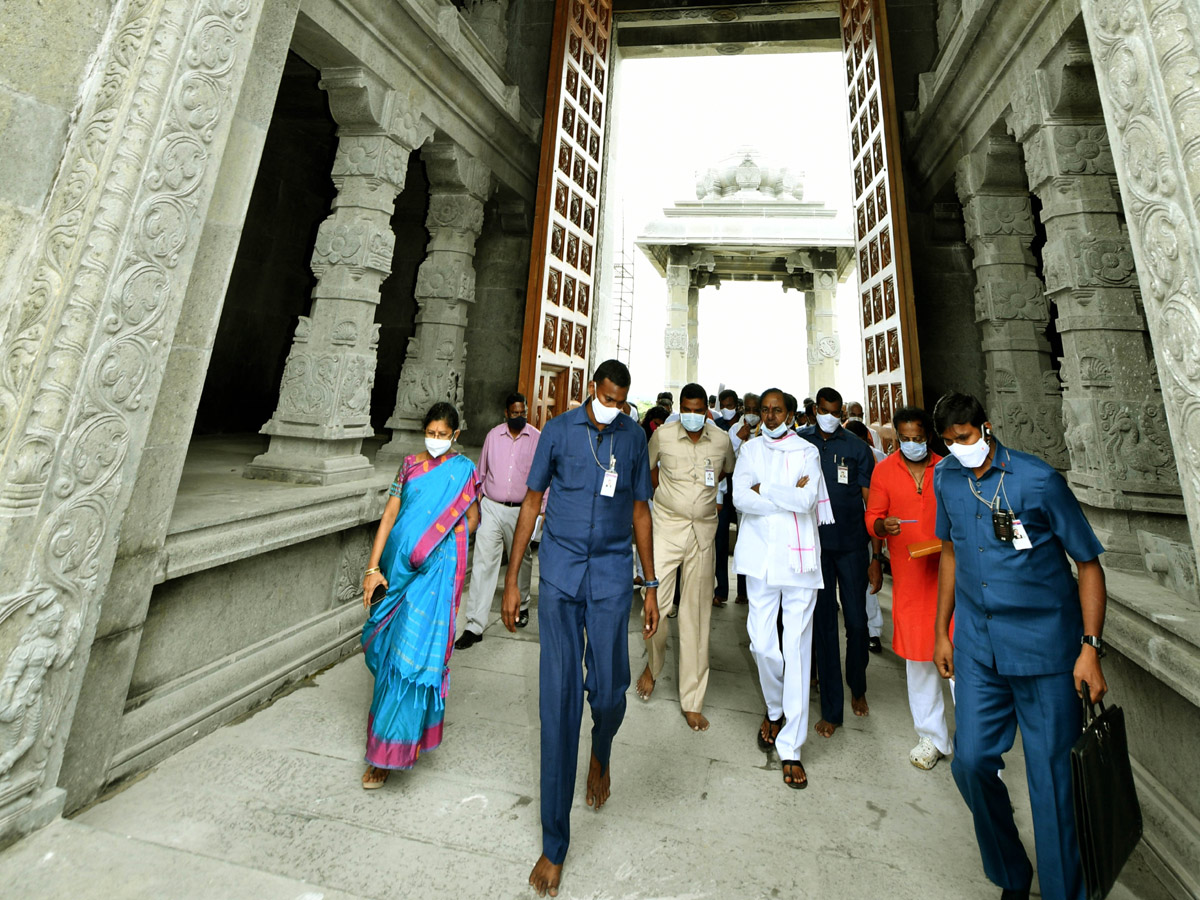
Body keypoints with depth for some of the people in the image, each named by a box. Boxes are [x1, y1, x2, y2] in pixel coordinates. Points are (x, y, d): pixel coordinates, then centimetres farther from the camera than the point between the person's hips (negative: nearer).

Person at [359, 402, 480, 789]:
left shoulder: (464, 470, 0)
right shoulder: (410, 465, 6)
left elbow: (473, 520, 8)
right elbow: (389, 515, 2)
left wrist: (442, 536, -1)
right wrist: (373, 567, -3)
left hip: (436, 569, -4)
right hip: (399, 565, 4)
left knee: (414, 651, -3)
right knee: (393, 646, 15)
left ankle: (388, 751, 9)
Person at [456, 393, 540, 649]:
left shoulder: (537, 438, -1)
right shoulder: (493, 435, 4)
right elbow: (481, 472, 14)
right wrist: (475, 503, 14)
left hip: (521, 511, -1)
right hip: (491, 508, 1)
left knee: (521, 562, 15)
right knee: (482, 564, -4)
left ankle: (521, 606, 40)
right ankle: (474, 626, 3)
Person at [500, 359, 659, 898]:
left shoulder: (633, 436, 5)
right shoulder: (558, 429, 0)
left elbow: (639, 511, 10)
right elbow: (532, 501, 4)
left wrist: (652, 585, 9)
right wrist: (512, 580, 2)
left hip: (611, 572, 1)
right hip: (559, 570, -1)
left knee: (609, 691, 2)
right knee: (559, 699, 3)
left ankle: (600, 755, 42)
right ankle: (554, 844, 21)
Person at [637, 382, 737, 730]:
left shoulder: (722, 439, 0)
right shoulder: (662, 435, -4)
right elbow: (649, 468, 14)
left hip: (704, 530, 1)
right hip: (667, 526, -1)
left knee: (697, 611, 6)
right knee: (655, 601, -6)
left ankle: (692, 701, 20)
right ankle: (653, 665, 28)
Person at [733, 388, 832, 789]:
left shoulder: (807, 451, 6)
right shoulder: (750, 449, 10)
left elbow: (807, 500, -10)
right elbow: (740, 498, -5)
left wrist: (763, 490, -6)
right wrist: (789, 495, -7)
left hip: (798, 557, -1)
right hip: (761, 557, 1)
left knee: (797, 648, 0)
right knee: (763, 644, 2)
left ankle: (790, 747, 11)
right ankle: (775, 709, 33)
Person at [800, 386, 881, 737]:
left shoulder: (857, 447, 3)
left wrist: (876, 557, -3)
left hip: (852, 545, 1)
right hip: (815, 546, 0)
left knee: (857, 621, 9)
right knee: (823, 624, 6)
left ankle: (858, 688, 37)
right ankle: (831, 709, 20)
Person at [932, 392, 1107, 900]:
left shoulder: (1038, 480, -11)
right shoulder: (946, 479, 2)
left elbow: (1088, 562, -5)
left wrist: (1090, 648, -13)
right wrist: (942, 631, 13)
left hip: (1044, 646, -3)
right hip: (977, 646, 4)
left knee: (1052, 776, 4)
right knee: (971, 762, 7)